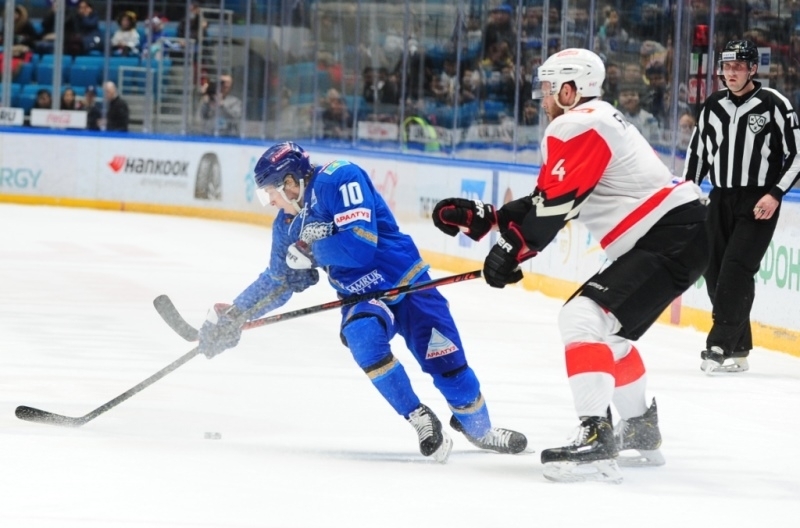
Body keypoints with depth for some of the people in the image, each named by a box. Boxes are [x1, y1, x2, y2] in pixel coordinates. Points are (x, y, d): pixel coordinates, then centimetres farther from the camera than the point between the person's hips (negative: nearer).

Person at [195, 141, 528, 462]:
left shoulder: (339, 179, -21)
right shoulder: (288, 223, 4)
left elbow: (360, 244, -30)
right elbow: (279, 281, 17)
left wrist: (308, 250, -19)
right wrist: (234, 315, 12)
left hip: (407, 284, -5)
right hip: (362, 299, 5)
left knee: (448, 366, -5)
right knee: (362, 337, -29)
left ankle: (481, 430, 24)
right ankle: (421, 421, -18)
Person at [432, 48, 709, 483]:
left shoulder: (576, 126, -11)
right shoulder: (596, 121, 21)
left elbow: (555, 203, -17)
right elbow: (546, 201, 21)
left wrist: (511, 250, -9)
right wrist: (482, 218, 17)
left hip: (671, 239, -11)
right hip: (677, 234, 11)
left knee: (584, 317, -20)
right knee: (606, 330, 25)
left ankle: (597, 440, -30)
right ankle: (641, 434, 37)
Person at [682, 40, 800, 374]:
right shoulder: (713, 106, 7)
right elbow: (698, 151, 18)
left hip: (758, 204, -6)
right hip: (720, 199, 6)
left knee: (736, 269, -17)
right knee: (714, 271, 1)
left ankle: (721, 346, -20)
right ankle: (738, 349, 10)